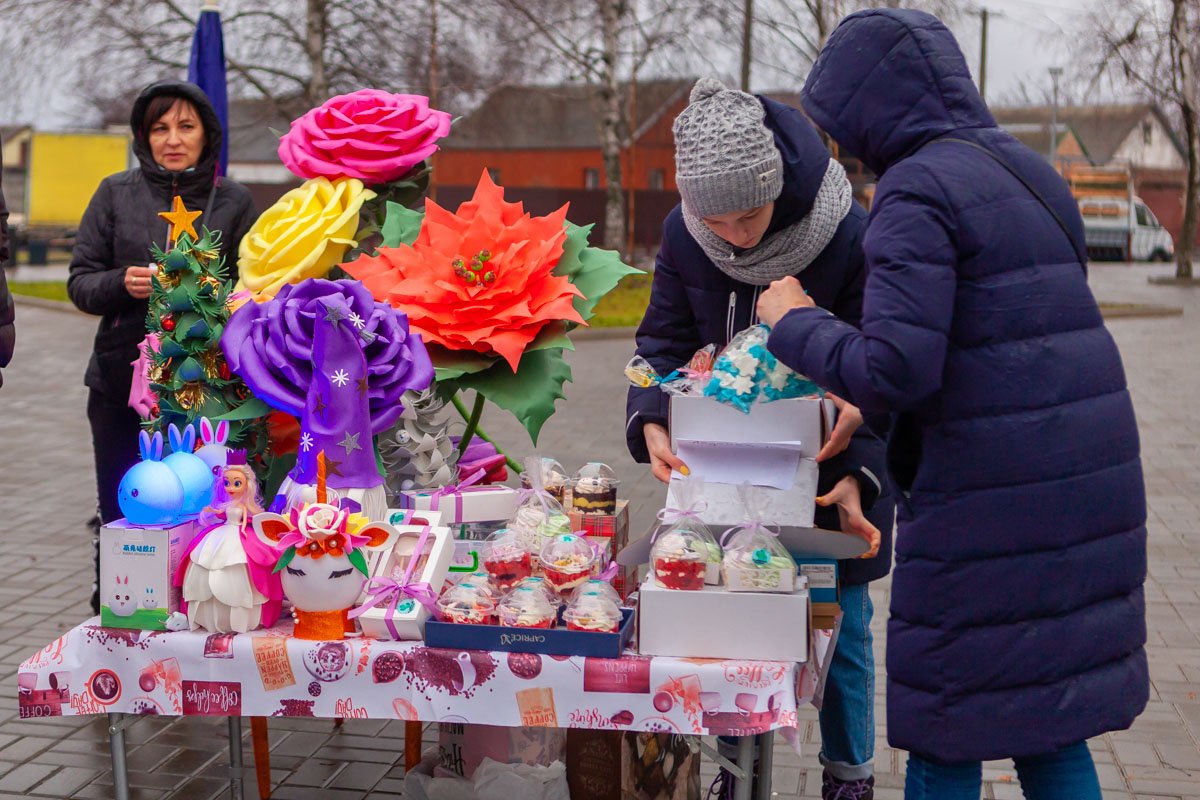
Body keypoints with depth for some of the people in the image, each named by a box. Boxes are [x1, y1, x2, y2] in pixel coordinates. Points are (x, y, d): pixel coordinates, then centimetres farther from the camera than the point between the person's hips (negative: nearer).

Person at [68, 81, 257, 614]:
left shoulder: (234, 201, 6)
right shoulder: (116, 193, 8)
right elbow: (80, 282, 7)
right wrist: (123, 284, -13)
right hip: (121, 381, 1)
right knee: (120, 516, 5)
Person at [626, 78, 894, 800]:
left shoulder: (851, 237, -22)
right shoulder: (684, 234, -12)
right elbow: (665, 340, -2)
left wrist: (858, 476, -27)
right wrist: (652, 423, -21)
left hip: (831, 459, -3)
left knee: (839, 623, 7)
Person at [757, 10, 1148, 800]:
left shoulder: (918, 190, -13)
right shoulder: (1029, 171, 13)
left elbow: (897, 370, -23)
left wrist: (795, 323, -6)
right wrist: (865, 406, 21)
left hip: (990, 498, -8)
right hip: (1089, 484, 8)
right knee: (1049, 722, 18)